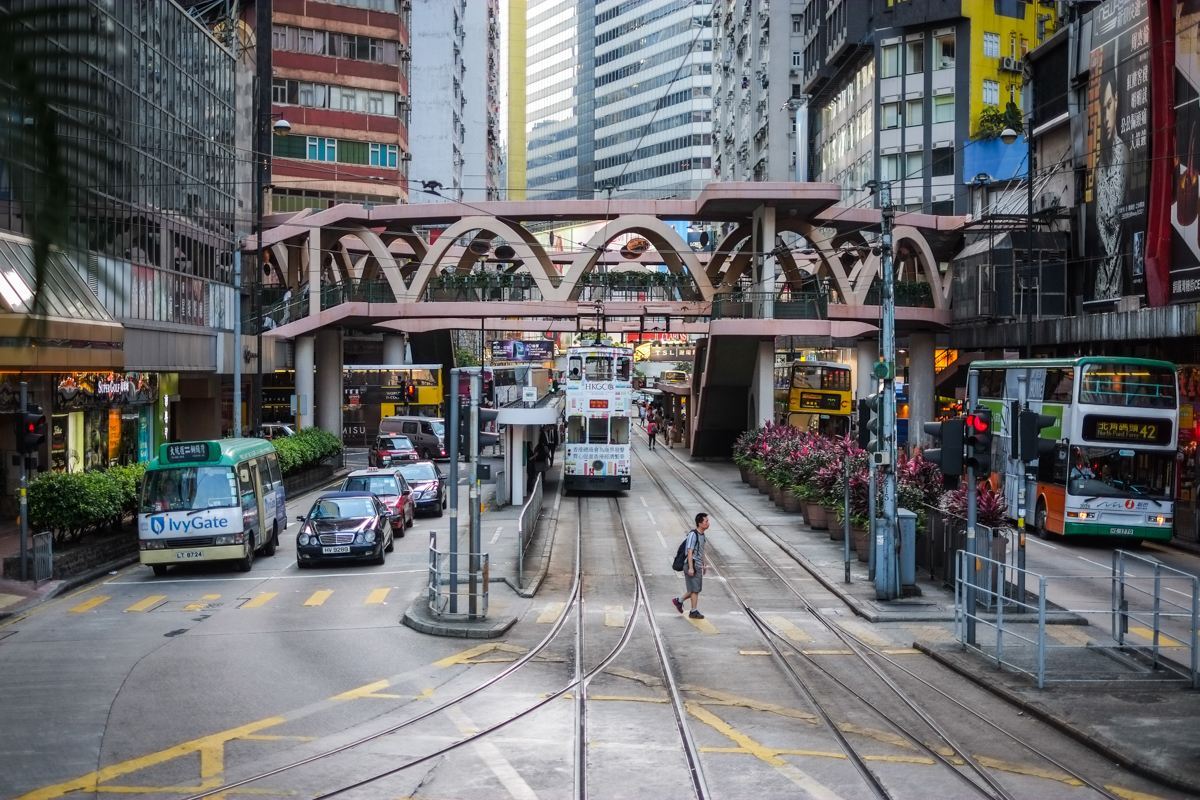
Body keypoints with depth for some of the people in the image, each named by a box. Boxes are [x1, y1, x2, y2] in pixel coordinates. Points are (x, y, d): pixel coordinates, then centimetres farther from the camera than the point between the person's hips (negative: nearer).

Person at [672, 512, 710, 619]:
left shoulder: (702, 534, 10)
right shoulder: (693, 534, -17)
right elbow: (690, 552, -20)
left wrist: (703, 565, 23)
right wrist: (691, 568, -23)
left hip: (698, 566, 9)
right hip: (692, 566, -9)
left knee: (696, 590, 14)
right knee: (695, 590, -1)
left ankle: (679, 601, 29)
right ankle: (694, 611, 9)